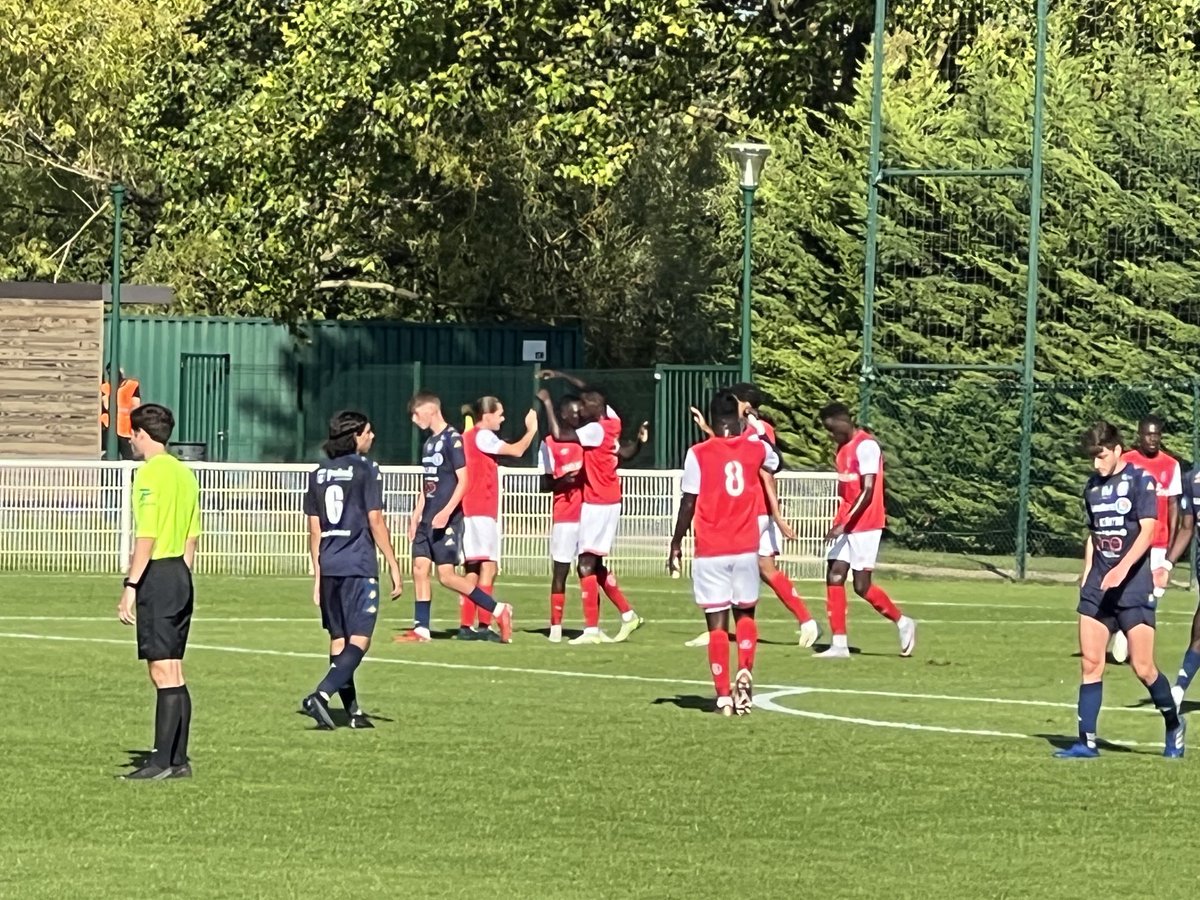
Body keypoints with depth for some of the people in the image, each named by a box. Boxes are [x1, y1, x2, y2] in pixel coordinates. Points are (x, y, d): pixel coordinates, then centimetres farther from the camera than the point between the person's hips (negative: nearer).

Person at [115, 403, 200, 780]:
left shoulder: (149, 474, -13)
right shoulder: (184, 474, 14)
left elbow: (146, 537, -18)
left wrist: (130, 586, -17)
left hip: (157, 575, -9)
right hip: (180, 574, 9)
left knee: (164, 672, -8)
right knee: (174, 674, 12)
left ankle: (162, 761, -8)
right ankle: (178, 759, 14)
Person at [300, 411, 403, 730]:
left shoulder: (318, 474, 11)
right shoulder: (366, 470, -6)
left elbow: (314, 528, 12)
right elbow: (375, 522, -9)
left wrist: (317, 575, 17)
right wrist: (394, 566, -4)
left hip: (329, 567, 6)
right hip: (359, 566, -6)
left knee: (338, 639, 12)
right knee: (359, 640, -5)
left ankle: (353, 710, 17)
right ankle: (322, 695, -22)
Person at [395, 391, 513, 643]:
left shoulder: (452, 439, -11)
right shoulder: (428, 443, 15)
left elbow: (463, 481, -16)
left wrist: (446, 512, -23)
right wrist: (416, 516, 18)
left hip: (447, 520, -9)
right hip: (428, 519, 9)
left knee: (446, 576, -10)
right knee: (420, 568, 3)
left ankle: (499, 611, -3)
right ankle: (421, 629, 6)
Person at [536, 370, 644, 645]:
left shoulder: (596, 430, -18)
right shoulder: (612, 421, 6)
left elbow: (558, 433, -27)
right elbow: (590, 392, 23)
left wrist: (547, 401, -14)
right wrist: (560, 375, 24)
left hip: (597, 504, -9)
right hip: (609, 501, 9)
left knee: (587, 565, -8)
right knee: (595, 565, 16)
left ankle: (592, 629, -8)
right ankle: (628, 615, 19)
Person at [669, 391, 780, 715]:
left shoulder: (699, 454, -8)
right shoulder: (756, 448, 1)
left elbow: (688, 503, -6)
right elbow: (774, 462, 26)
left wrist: (676, 542, 5)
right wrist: (755, 434, 34)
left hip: (710, 552, -2)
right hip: (746, 548, 2)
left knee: (717, 621, 2)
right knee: (745, 613, 19)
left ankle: (724, 695, -2)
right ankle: (745, 672, -3)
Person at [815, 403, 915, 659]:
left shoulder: (866, 446, -14)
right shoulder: (844, 447, 14)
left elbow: (867, 491, -20)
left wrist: (844, 524, -23)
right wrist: (841, 522, 16)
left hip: (864, 525, -9)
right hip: (845, 525, 9)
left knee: (862, 585, -5)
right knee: (834, 578, 0)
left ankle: (903, 623, 15)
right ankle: (839, 644, 1)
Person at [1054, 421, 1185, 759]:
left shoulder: (1141, 480, -7)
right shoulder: (1093, 486, 12)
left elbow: (1147, 531, -16)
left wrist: (1122, 568, -27)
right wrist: (1087, 575, 13)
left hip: (1134, 588, -6)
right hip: (1098, 588, 6)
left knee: (1143, 667, -5)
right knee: (1090, 663, -1)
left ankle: (1173, 725, 18)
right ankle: (1086, 741, 0)